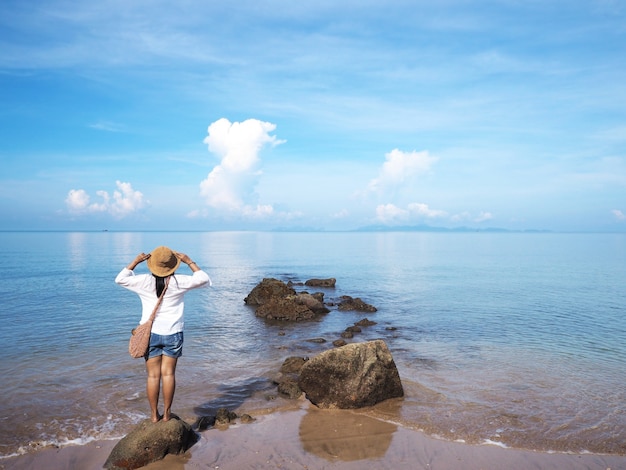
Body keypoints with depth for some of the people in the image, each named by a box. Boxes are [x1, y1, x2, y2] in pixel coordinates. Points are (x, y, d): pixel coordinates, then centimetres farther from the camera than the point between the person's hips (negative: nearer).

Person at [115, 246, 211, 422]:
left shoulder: (144, 281, -8)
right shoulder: (178, 282, -9)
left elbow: (120, 279, 5)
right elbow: (203, 278, 0)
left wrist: (135, 262, 8)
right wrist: (189, 262, 4)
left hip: (151, 333, 1)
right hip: (173, 333, 0)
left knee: (153, 375, 7)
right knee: (168, 373, 6)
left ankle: (154, 414, 14)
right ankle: (167, 413, 12)